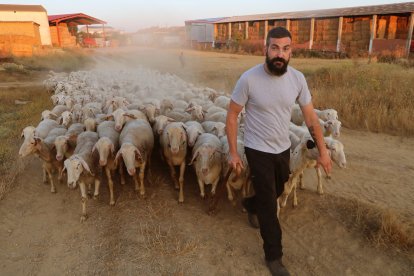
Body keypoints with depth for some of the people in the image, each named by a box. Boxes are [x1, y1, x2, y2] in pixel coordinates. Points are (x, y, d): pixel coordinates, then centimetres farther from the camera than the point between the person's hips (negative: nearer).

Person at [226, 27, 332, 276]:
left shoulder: (297, 78, -8)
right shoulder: (249, 79, -20)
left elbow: (310, 116, 1)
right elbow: (232, 115, -11)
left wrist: (323, 151, 3)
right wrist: (233, 153, -11)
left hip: (284, 148, 5)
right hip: (259, 150, -4)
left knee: (277, 192, 25)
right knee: (269, 206, 4)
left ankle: (250, 204, 58)